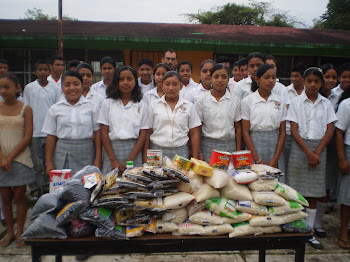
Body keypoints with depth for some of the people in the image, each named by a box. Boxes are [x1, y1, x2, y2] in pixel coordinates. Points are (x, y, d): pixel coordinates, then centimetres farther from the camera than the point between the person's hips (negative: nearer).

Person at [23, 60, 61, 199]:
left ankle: (47, 187, 20)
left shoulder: (55, 88, 6)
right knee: (36, 163, 4)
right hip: (34, 132, -1)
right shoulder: (29, 88, 5)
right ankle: (35, 189, 16)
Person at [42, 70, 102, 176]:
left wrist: (98, 159, -2)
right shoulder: (55, 109, 6)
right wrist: (49, 162, 6)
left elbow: (97, 132, 2)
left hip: (86, 152, -1)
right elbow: (51, 136, 8)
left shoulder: (91, 106, 3)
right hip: (63, 154, 1)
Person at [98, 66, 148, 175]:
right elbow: (104, 132, 1)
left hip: (134, 150, 0)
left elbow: (143, 134, 1)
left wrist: (130, 159, -9)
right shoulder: (108, 103, 6)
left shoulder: (141, 105, 6)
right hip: (112, 149, 0)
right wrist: (113, 160, -8)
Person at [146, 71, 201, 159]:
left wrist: (195, 159, 1)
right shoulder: (153, 105, 6)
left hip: (180, 152, 0)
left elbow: (194, 134, 6)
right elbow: (147, 133, 6)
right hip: (157, 150, 0)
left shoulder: (189, 106, 6)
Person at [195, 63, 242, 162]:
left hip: (229, 146, 1)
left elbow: (238, 128, 7)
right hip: (208, 146, -1)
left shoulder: (235, 100, 4)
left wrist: (239, 152, 3)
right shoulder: (202, 100, 1)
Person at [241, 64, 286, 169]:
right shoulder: (247, 101, -2)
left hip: (275, 145, 2)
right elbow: (245, 132, -5)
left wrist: (276, 158, -5)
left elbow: (282, 131, 4)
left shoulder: (280, 101, 6)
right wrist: (257, 160, -10)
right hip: (255, 145, -2)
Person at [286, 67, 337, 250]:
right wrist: (308, 153, -13)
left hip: (319, 148, 2)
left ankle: (309, 231, 18)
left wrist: (317, 153, -9)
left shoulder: (326, 104, 8)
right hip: (299, 147, -2)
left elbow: (330, 131, 3)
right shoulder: (296, 102, 1)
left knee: (313, 192, 7)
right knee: (296, 190, -1)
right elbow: (294, 131, -5)